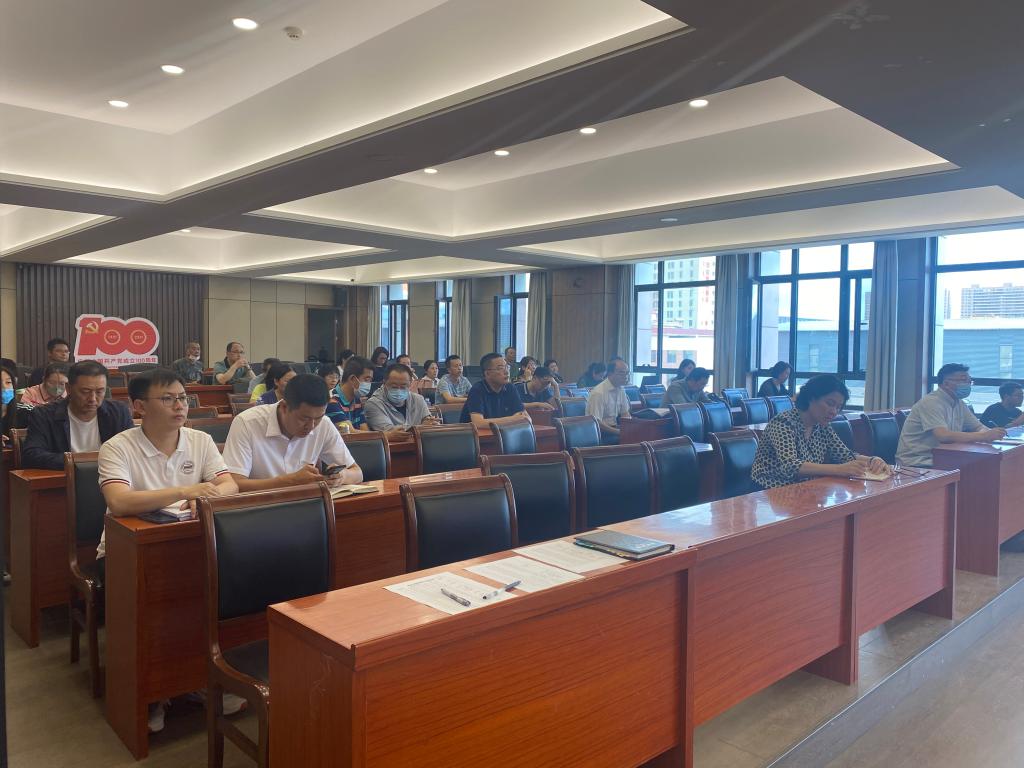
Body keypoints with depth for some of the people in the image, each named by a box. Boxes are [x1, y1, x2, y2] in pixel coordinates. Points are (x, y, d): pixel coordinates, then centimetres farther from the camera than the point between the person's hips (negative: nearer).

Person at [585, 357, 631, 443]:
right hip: (600, 433, -8)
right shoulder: (598, 393, -19)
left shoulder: (621, 389, 7)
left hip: (613, 428, 8)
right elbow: (596, 423, -22)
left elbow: (625, 413, 15)